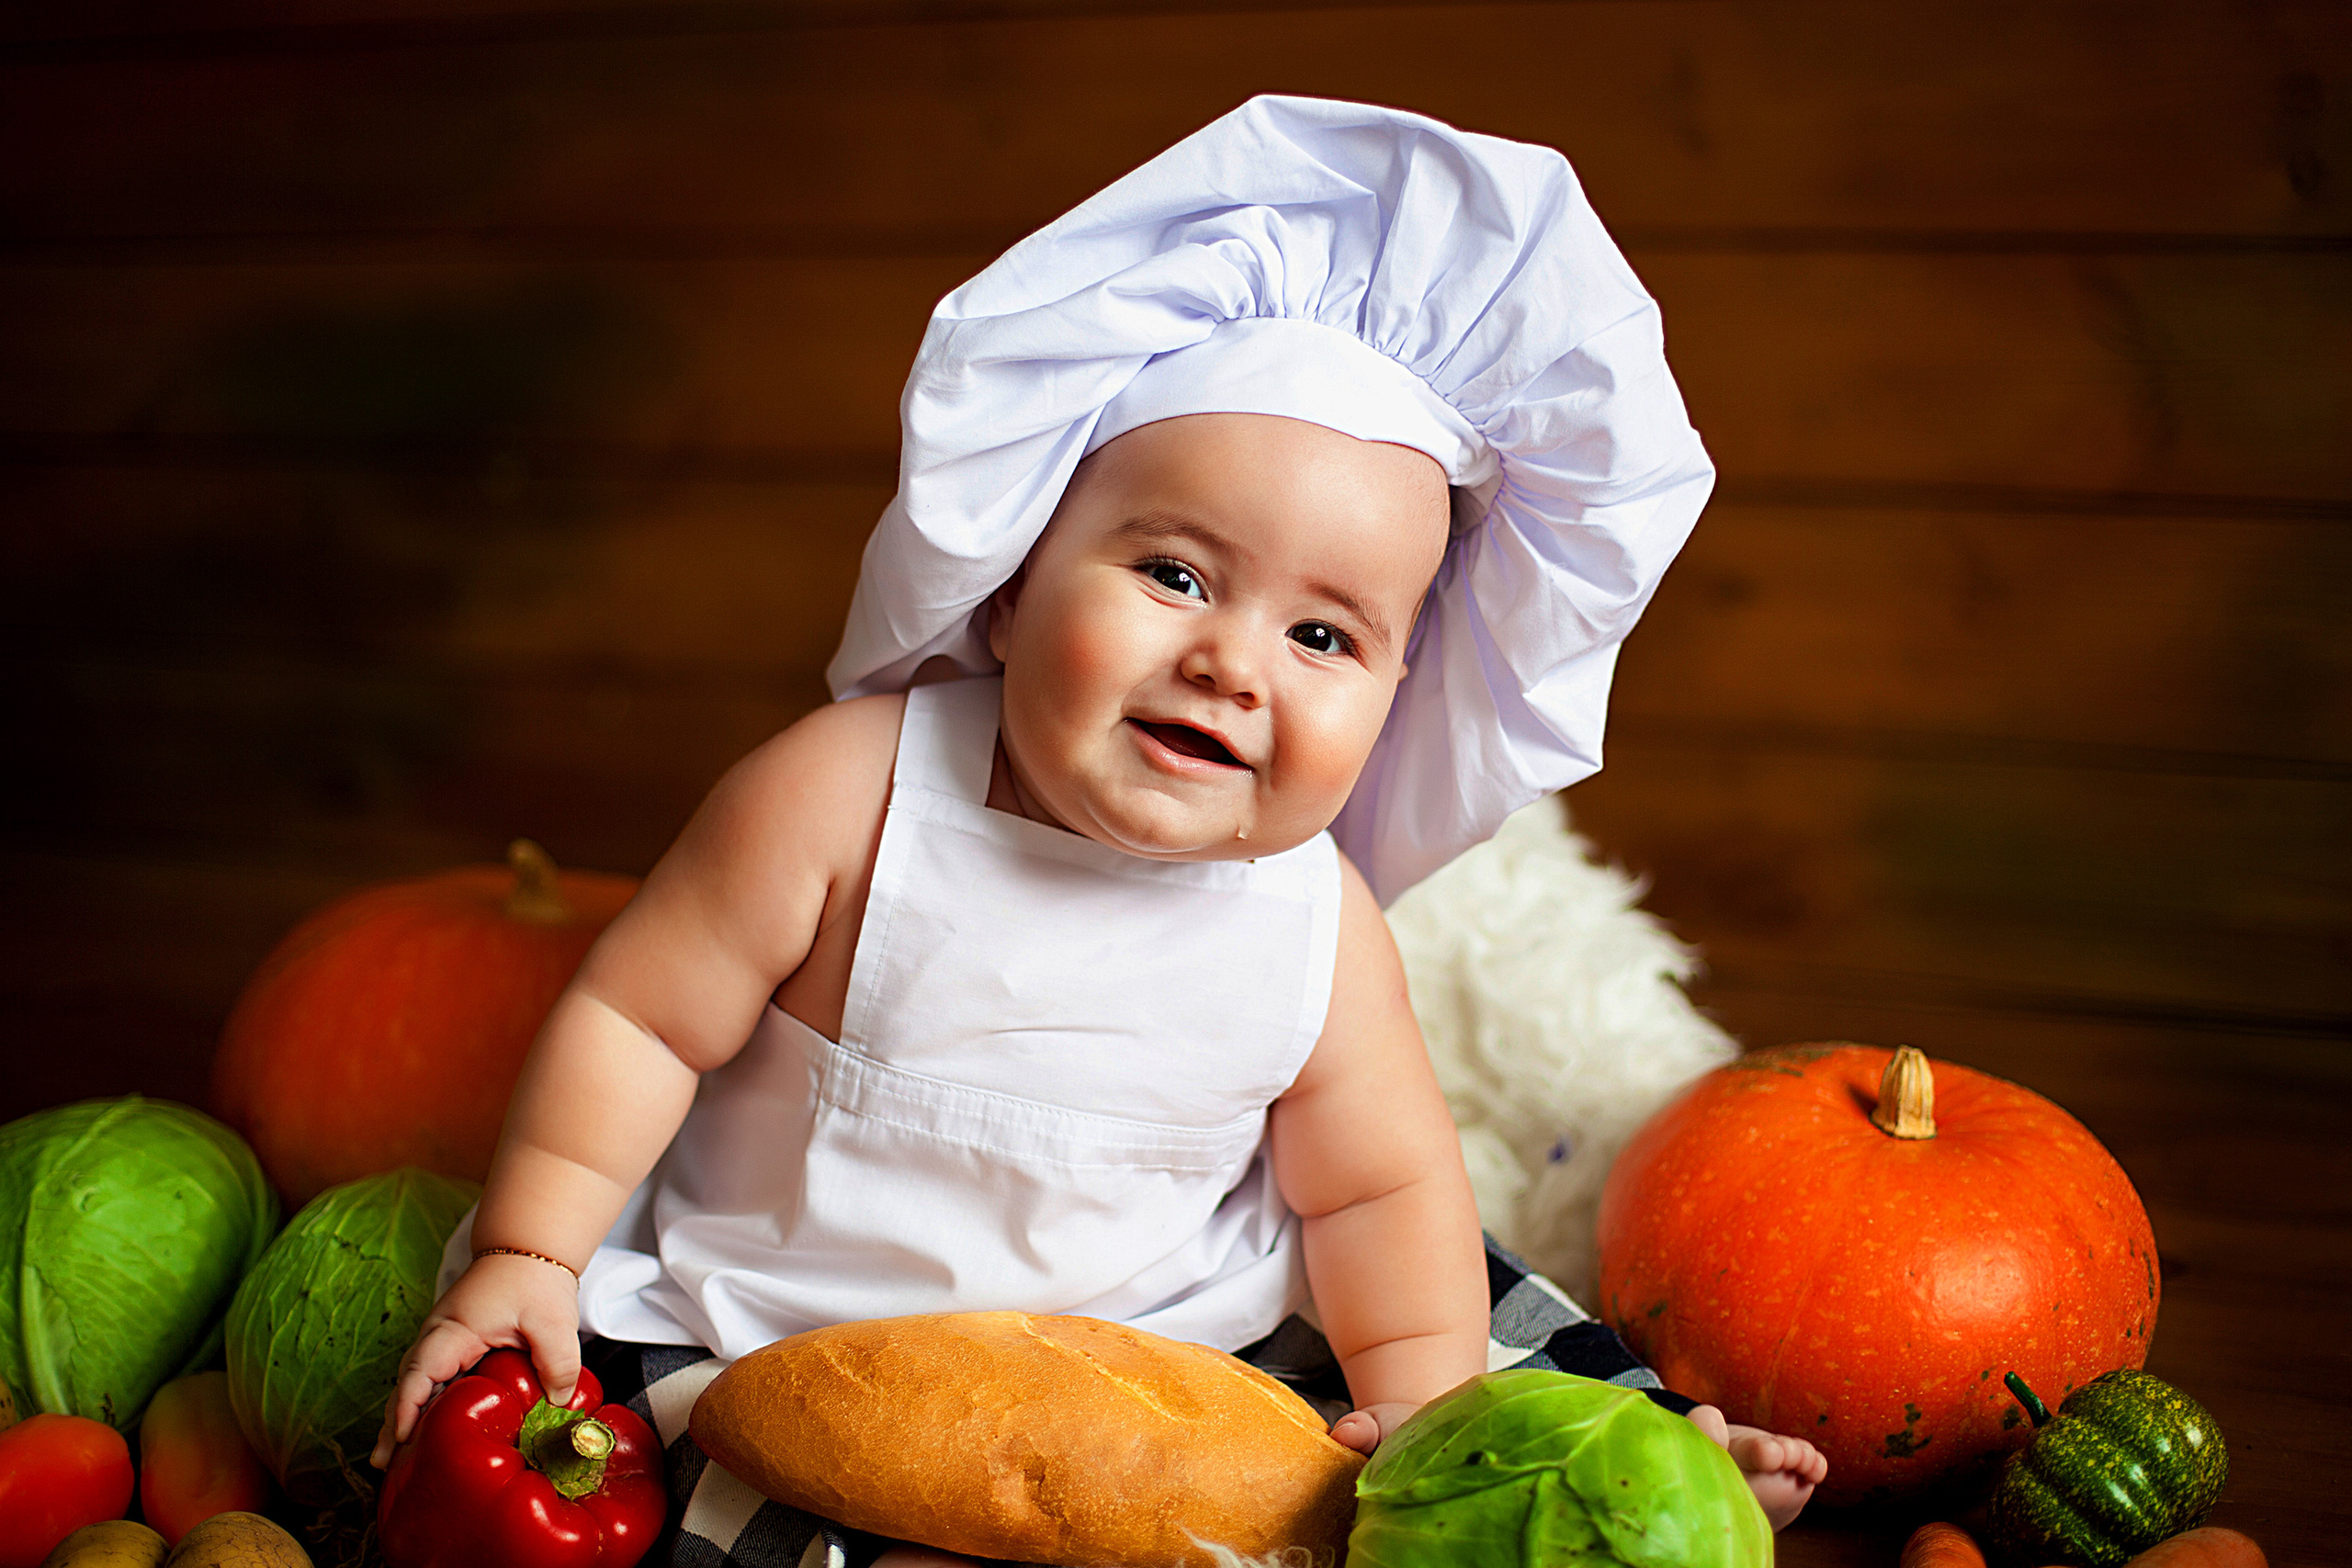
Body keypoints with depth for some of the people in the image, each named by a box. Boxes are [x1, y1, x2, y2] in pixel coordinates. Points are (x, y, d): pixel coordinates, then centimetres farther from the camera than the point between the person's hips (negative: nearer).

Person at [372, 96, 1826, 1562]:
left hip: (1173, 1333, 2)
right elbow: (637, 1018, -12)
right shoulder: (845, 794, -21)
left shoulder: (1318, 924, -12)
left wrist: (1426, 1401, -11)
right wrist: (526, 1256, -13)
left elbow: (1381, 1184, -1)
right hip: (783, 1334, -1)